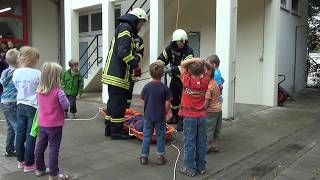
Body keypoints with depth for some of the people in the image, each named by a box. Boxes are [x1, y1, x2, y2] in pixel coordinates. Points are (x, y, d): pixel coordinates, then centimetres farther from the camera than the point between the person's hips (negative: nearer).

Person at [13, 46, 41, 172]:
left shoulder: (16, 73, 0)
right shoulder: (37, 74, -17)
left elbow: (17, 87, 12)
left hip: (20, 106, 5)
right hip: (33, 107, -5)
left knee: (20, 134, 14)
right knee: (30, 136, 3)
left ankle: (21, 160, 28)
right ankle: (29, 164, 12)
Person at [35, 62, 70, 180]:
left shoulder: (39, 91, -1)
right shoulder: (58, 92, -20)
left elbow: (40, 104, 11)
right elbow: (66, 106, -11)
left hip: (42, 124, 6)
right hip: (55, 125, -6)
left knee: (40, 146, 18)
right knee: (53, 148, 2)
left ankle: (40, 169, 34)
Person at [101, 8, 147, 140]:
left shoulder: (123, 28, 23)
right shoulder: (125, 28, -9)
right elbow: (123, 51, -22)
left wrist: (134, 65, 12)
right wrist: (135, 65, -17)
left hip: (113, 73, 11)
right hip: (118, 75, -11)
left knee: (113, 101, 16)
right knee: (119, 102, -4)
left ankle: (109, 129, 25)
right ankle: (116, 131, 3)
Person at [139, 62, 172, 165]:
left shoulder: (147, 86, -7)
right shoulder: (164, 88, -10)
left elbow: (143, 101, 0)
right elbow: (167, 103, -10)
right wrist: (165, 114, 3)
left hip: (148, 116, 1)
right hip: (160, 117, -1)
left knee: (147, 136, 11)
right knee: (160, 136, 12)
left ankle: (144, 157, 17)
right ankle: (160, 157, 18)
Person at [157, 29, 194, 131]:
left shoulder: (189, 51, -21)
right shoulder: (170, 48, -5)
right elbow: (162, 58, -6)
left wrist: (172, 69, -40)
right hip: (175, 77, 6)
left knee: (183, 99, -10)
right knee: (173, 97, 13)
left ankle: (182, 121, 0)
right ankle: (175, 117, 33)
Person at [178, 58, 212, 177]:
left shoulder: (187, 81, -12)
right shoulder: (205, 82, -4)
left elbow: (182, 64, -3)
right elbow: (209, 69, 13)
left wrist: (195, 59, -12)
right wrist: (203, 62, -2)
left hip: (189, 117, -3)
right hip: (202, 116, 3)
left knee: (189, 143, 4)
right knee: (201, 143, 11)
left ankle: (190, 169, 10)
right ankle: (201, 167, 22)